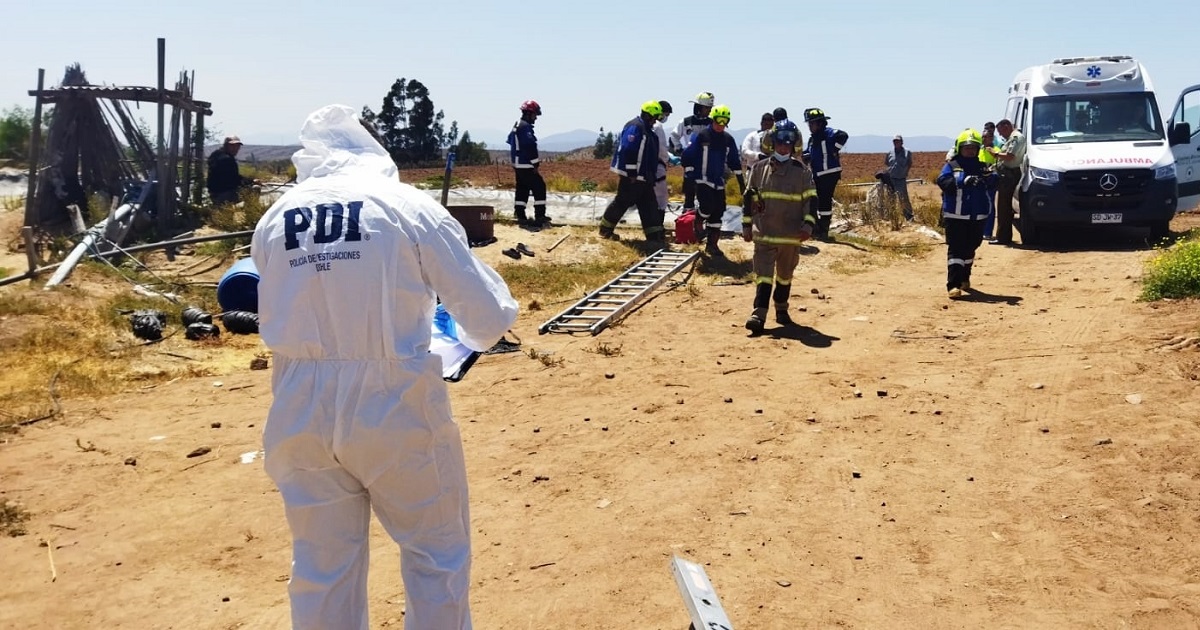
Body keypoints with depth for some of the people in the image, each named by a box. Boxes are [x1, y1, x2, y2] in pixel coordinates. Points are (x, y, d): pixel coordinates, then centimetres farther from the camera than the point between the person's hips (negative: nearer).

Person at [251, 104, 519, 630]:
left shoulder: (275, 218, 4)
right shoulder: (409, 206, -5)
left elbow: (270, 319, 10)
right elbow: (490, 315, -5)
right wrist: (470, 341, 18)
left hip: (301, 410, 4)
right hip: (393, 406, -3)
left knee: (322, 565, 18)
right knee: (436, 553, 16)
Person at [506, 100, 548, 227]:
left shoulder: (516, 126, 16)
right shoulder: (526, 127, -16)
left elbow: (511, 142, 24)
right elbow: (530, 147, -22)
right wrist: (535, 164, -17)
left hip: (517, 164, 10)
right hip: (526, 165, -10)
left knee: (522, 190, 13)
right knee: (539, 187, -6)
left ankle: (520, 216, 14)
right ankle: (539, 217, -8)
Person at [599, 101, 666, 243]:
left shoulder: (646, 129, 15)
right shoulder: (635, 127, -17)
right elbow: (627, 151, -24)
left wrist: (651, 175, 21)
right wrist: (631, 174, -23)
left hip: (643, 176, 10)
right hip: (631, 176, -10)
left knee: (649, 205, 6)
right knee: (622, 202, 0)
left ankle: (654, 233, 7)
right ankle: (605, 228, 14)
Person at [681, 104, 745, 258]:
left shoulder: (728, 139, 8)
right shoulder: (701, 136, -7)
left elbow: (734, 162, 17)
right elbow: (687, 156, -6)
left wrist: (741, 181, 16)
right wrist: (688, 175, -10)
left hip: (719, 182, 5)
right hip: (702, 180, -5)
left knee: (718, 212, 2)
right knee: (707, 206, -21)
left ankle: (712, 245, 10)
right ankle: (697, 224, 12)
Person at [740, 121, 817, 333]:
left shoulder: (802, 171, 0)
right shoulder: (759, 168, 2)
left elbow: (811, 199, 0)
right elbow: (749, 197, 7)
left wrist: (808, 224, -11)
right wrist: (746, 225, 5)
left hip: (791, 235, 1)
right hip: (763, 233, -1)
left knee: (785, 274, 15)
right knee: (763, 274, -9)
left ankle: (781, 309, 31)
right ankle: (759, 314, -13)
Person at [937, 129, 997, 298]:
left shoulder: (981, 167, 11)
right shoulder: (951, 166, 1)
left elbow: (994, 180, -3)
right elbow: (943, 181, -15)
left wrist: (988, 178, -27)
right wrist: (964, 180, -29)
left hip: (977, 216, 4)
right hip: (955, 215, -4)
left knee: (970, 248, 16)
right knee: (956, 250, -10)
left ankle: (964, 278, 35)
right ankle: (953, 284, -14)